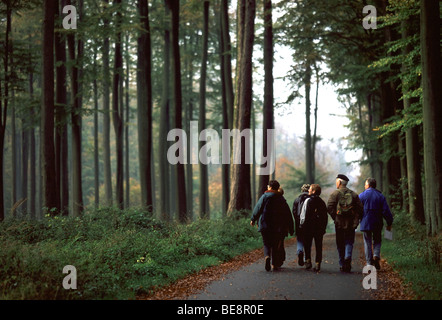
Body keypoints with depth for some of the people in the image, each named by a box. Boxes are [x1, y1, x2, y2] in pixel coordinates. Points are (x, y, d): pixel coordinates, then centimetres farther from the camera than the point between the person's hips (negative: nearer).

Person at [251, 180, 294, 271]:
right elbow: (287, 214, 6)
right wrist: (291, 229, 9)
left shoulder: (265, 196, -4)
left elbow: (258, 208, -2)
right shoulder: (281, 199, 6)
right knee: (276, 245, 10)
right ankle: (275, 264, 8)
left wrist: (253, 219, 12)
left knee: (267, 244, 6)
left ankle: (267, 257, -22)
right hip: (278, 226, 2)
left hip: (265, 225, -2)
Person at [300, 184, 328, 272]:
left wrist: (302, 224, -1)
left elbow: (304, 214, -10)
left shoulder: (308, 200, -8)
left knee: (307, 245, 8)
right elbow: (325, 216, 9)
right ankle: (317, 264, 2)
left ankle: (308, 261, 2)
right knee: (318, 246, 6)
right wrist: (324, 228, 13)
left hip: (309, 227, -3)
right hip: (320, 228, 3)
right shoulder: (322, 202, 6)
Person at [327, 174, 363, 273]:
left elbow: (329, 207, -11)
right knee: (349, 242, 5)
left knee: (340, 244, 8)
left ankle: (342, 265, 11)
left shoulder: (335, 193, -1)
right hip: (351, 223, 1)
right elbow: (360, 208, 2)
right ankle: (348, 257, -23)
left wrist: (335, 218, -2)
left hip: (339, 223, -1)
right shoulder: (354, 194, 7)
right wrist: (356, 219, 6)